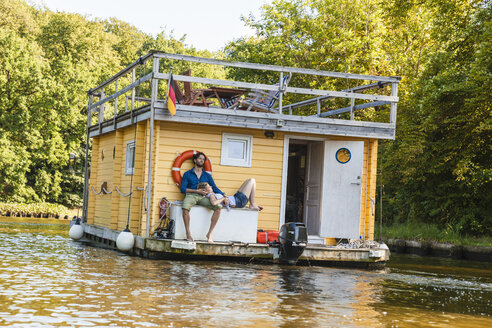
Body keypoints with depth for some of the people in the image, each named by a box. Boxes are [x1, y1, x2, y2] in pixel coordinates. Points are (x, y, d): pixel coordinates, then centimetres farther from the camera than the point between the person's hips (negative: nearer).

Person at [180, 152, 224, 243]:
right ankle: (188, 234, -28)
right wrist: (197, 191, -8)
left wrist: (223, 196, -2)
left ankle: (209, 233, -20)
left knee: (218, 207, -25)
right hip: (191, 195, -3)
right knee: (185, 207, -38)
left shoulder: (207, 176, 23)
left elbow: (214, 188, 15)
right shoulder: (187, 174, 15)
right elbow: (183, 189, 3)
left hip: (203, 197, 3)